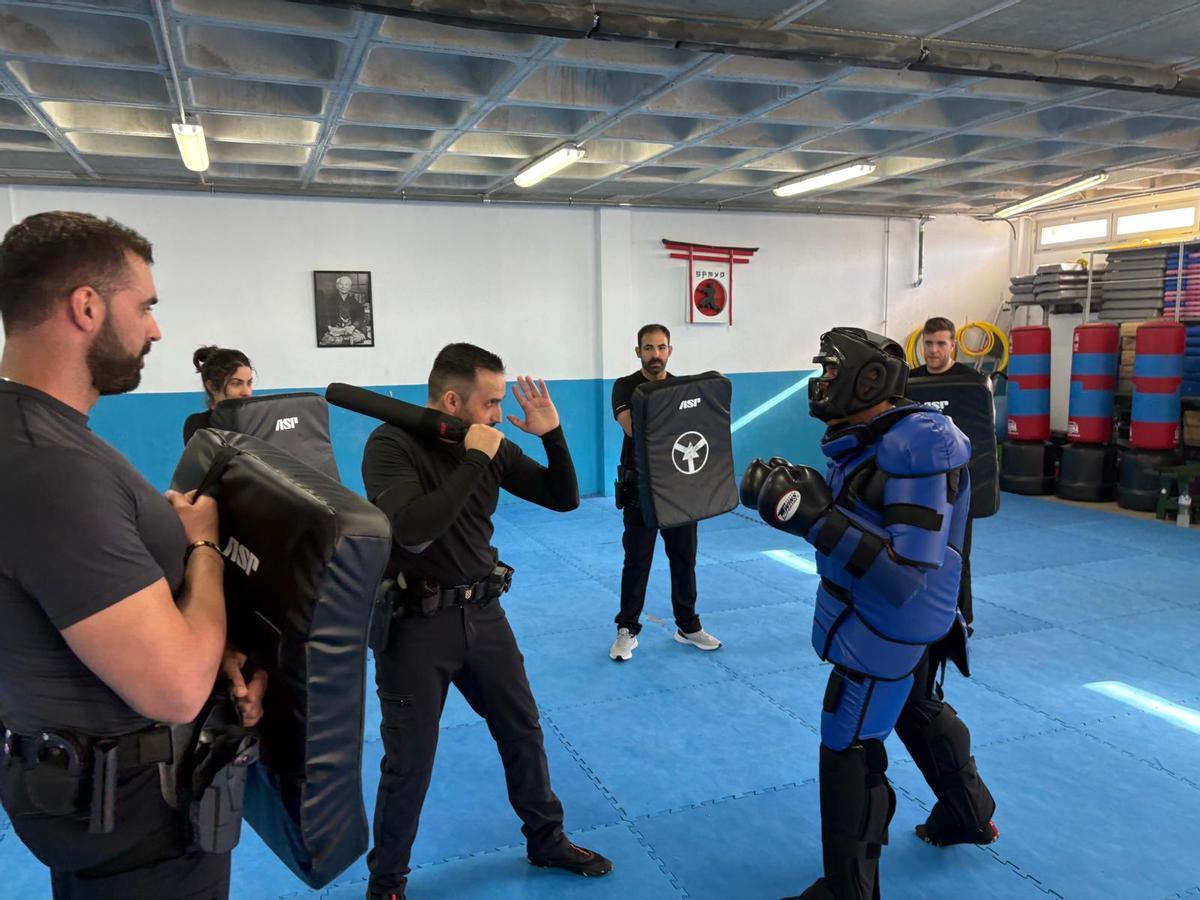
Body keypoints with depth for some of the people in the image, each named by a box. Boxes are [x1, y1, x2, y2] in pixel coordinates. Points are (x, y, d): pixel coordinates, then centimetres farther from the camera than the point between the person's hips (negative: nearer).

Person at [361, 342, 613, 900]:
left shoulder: (491, 445, 0)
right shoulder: (391, 445, -17)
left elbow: (564, 499, 3)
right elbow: (412, 531, -33)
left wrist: (553, 435, -11)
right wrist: (474, 462, -28)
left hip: (482, 613, 6)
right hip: (415, 624, -5)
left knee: (523, 732, 17)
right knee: (409, 763, 6)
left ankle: (546, 841, 40)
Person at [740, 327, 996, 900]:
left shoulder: (914, 452, -29)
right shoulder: (870, 440, 0)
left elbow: (905, 578, -32)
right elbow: (854, 523, 5)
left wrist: (816, 517, -37)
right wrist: (792, 496, -12)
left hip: (887, 626, -10)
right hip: (889, 618, 10)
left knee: (849, 750, 2)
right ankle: (971, 815, 55)